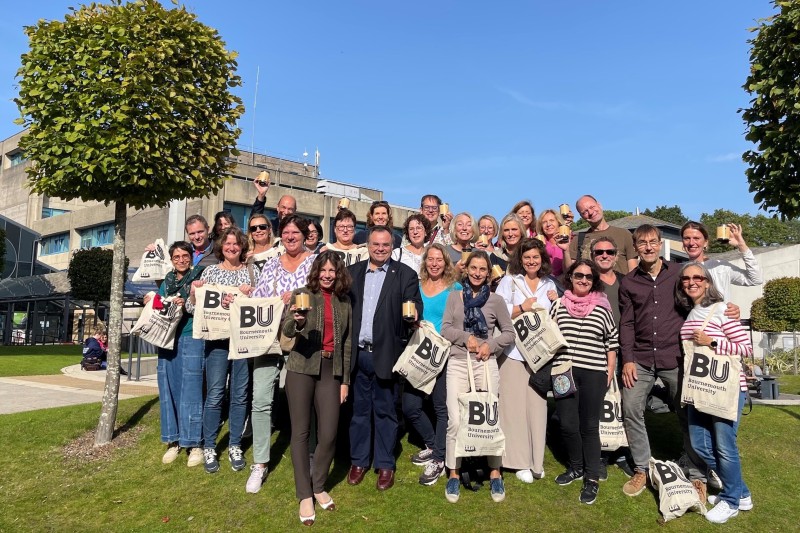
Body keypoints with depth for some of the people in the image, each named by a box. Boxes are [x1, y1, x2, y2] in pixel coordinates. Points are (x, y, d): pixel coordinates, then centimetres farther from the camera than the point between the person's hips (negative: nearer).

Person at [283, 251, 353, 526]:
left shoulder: (344, 302, 9)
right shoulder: (302, 294, -1)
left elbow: (347, 343, 13)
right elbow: (287, 331, -12)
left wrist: (345, 380, 11)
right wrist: (297, 320, -36)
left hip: (330, 371, 3)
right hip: (301, 369, -3)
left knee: (329, 434, 0)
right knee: (301, 431, 3)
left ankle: (319, 487, 23)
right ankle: (305, 495, 16)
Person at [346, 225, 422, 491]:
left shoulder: (405, 275, 1)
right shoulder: (353, 272, 9)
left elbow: (415, 306, -6)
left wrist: (413, 314, -29)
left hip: (385, 354, -2)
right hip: (357, 353, 3)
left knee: (385, 411, 8)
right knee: (359, 409, 13)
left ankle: (385, 465, 21)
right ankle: (359, 461, 27)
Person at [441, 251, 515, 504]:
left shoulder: (496, 300, 6)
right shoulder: (454, 296, 10)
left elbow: (509, 333, 9)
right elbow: (445, 329, 5)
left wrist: (490, 345, -7)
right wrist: (466, 337, -11)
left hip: (486, 364, 0)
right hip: (457, 363, 1)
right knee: (455, 420, -5)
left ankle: (495, 473, 18)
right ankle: (453, 474, 10)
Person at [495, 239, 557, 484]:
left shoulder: (549, 285, 16)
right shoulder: (509, 281, 3)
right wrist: (521, 308, -15)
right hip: (514, 351, -3)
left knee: (537, 404, 2)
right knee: (515, 405, -3)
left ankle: (536, 459, 15)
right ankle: (519, 462, 7)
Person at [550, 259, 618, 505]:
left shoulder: (602, 307, 3)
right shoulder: (559, 305, 4)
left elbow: (612, 342, 8)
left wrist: (610, 371, 4)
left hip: (594, 374, -1)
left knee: (589, 426, 3)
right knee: (567, 424, 4)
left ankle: (592, 478, 16)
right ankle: (576, 467, 28)